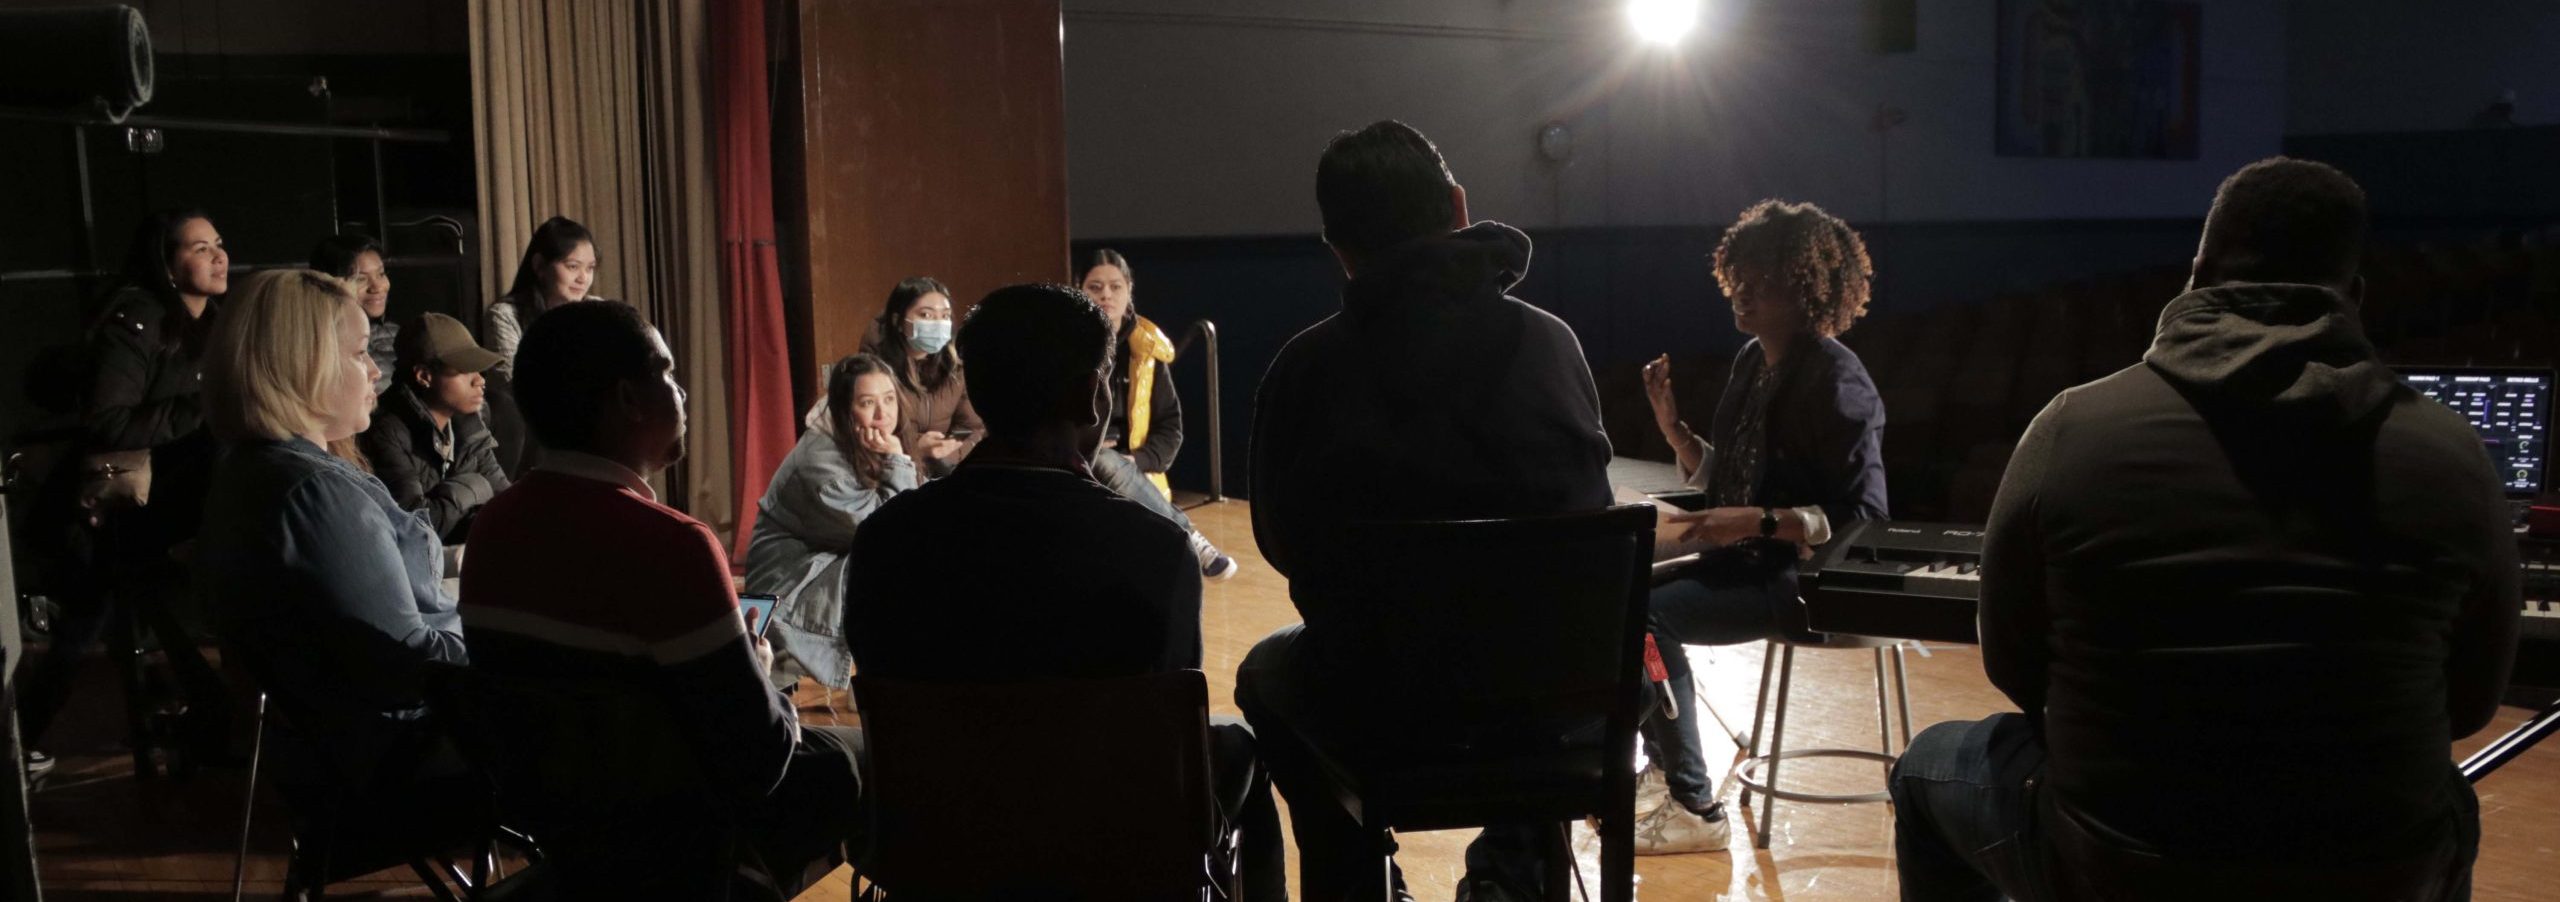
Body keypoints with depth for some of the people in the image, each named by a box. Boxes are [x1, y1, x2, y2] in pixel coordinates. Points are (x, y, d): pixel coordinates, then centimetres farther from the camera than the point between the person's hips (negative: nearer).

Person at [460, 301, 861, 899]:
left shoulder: (493, 528, -3)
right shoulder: (668, 544, -27)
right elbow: (756, 759, -22)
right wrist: (759, 672, -2)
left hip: (559, 831, 8)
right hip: (672, 852, -8)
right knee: (856, 755, 13)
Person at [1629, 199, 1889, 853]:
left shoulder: (1836, 380, -16)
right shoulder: (1752, 360, 10)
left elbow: (1865, 516, -20)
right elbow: (1721, 478, 15)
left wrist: (1756, 522, -28)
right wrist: (1673, 428, -2)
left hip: (1805, 575, -9)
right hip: (1745, 560, 9)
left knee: (1650, 615, -23)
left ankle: (1696, 809, -11)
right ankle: (1663, 767, 14)